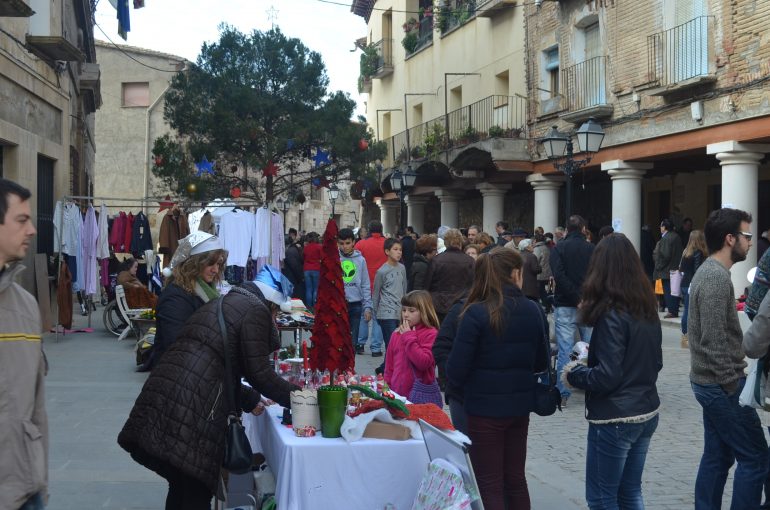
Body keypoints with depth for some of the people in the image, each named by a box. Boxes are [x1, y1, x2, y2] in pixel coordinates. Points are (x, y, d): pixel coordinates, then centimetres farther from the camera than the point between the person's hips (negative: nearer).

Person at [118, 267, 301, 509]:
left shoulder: (221, 304, 27)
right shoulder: (256, 310, 0)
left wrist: (248, 403, 36)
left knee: (182, 487, 17)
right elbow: (259, 372, -5)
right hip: (190, 408, -9)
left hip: (163, 393, 9)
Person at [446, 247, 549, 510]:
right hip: (520, 406, 5)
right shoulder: (534, 311, -2)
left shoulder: (476, 313, -16)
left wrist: (466, 383, 8)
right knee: (515, 479, 18)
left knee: (490, 485, 6)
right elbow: (541, 363, 9)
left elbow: (455, 370, -14)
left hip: (485, 408, -5)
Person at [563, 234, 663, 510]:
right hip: (647, 413, 8)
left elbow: (607, 377, -20)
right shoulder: (647, 307, 5)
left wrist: (573, 373, -4)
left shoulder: (611, 313, -19)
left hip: (615, 420, -8)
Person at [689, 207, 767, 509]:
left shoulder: (708, 271, 12)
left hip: (709, 383, 10)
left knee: (717, 457, 14)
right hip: (720, 385, -10)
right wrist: (733, 386, -18)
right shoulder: (717, 277, -20)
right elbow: (715, 343, -24)